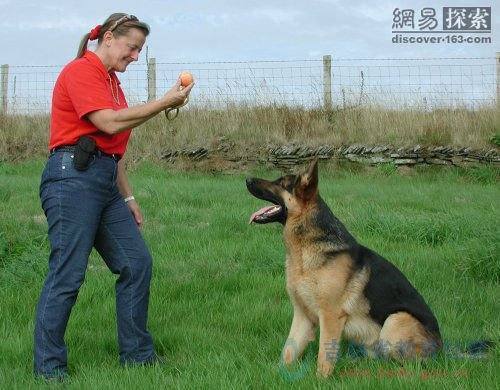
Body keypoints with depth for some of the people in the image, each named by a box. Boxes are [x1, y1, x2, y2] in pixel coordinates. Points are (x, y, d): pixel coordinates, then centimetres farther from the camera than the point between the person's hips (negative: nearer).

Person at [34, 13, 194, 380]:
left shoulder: (111, 81, 21)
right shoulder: (81, 70, -6)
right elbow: (110, 123, -17)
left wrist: (128, 197, 21)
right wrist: (164, 103, -13)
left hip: (105, 183, 10)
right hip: (73, 178, -10)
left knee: (137, 263, 8)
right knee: (67, 273, -9)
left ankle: (138, 353, 17)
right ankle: (48, 366, -2)